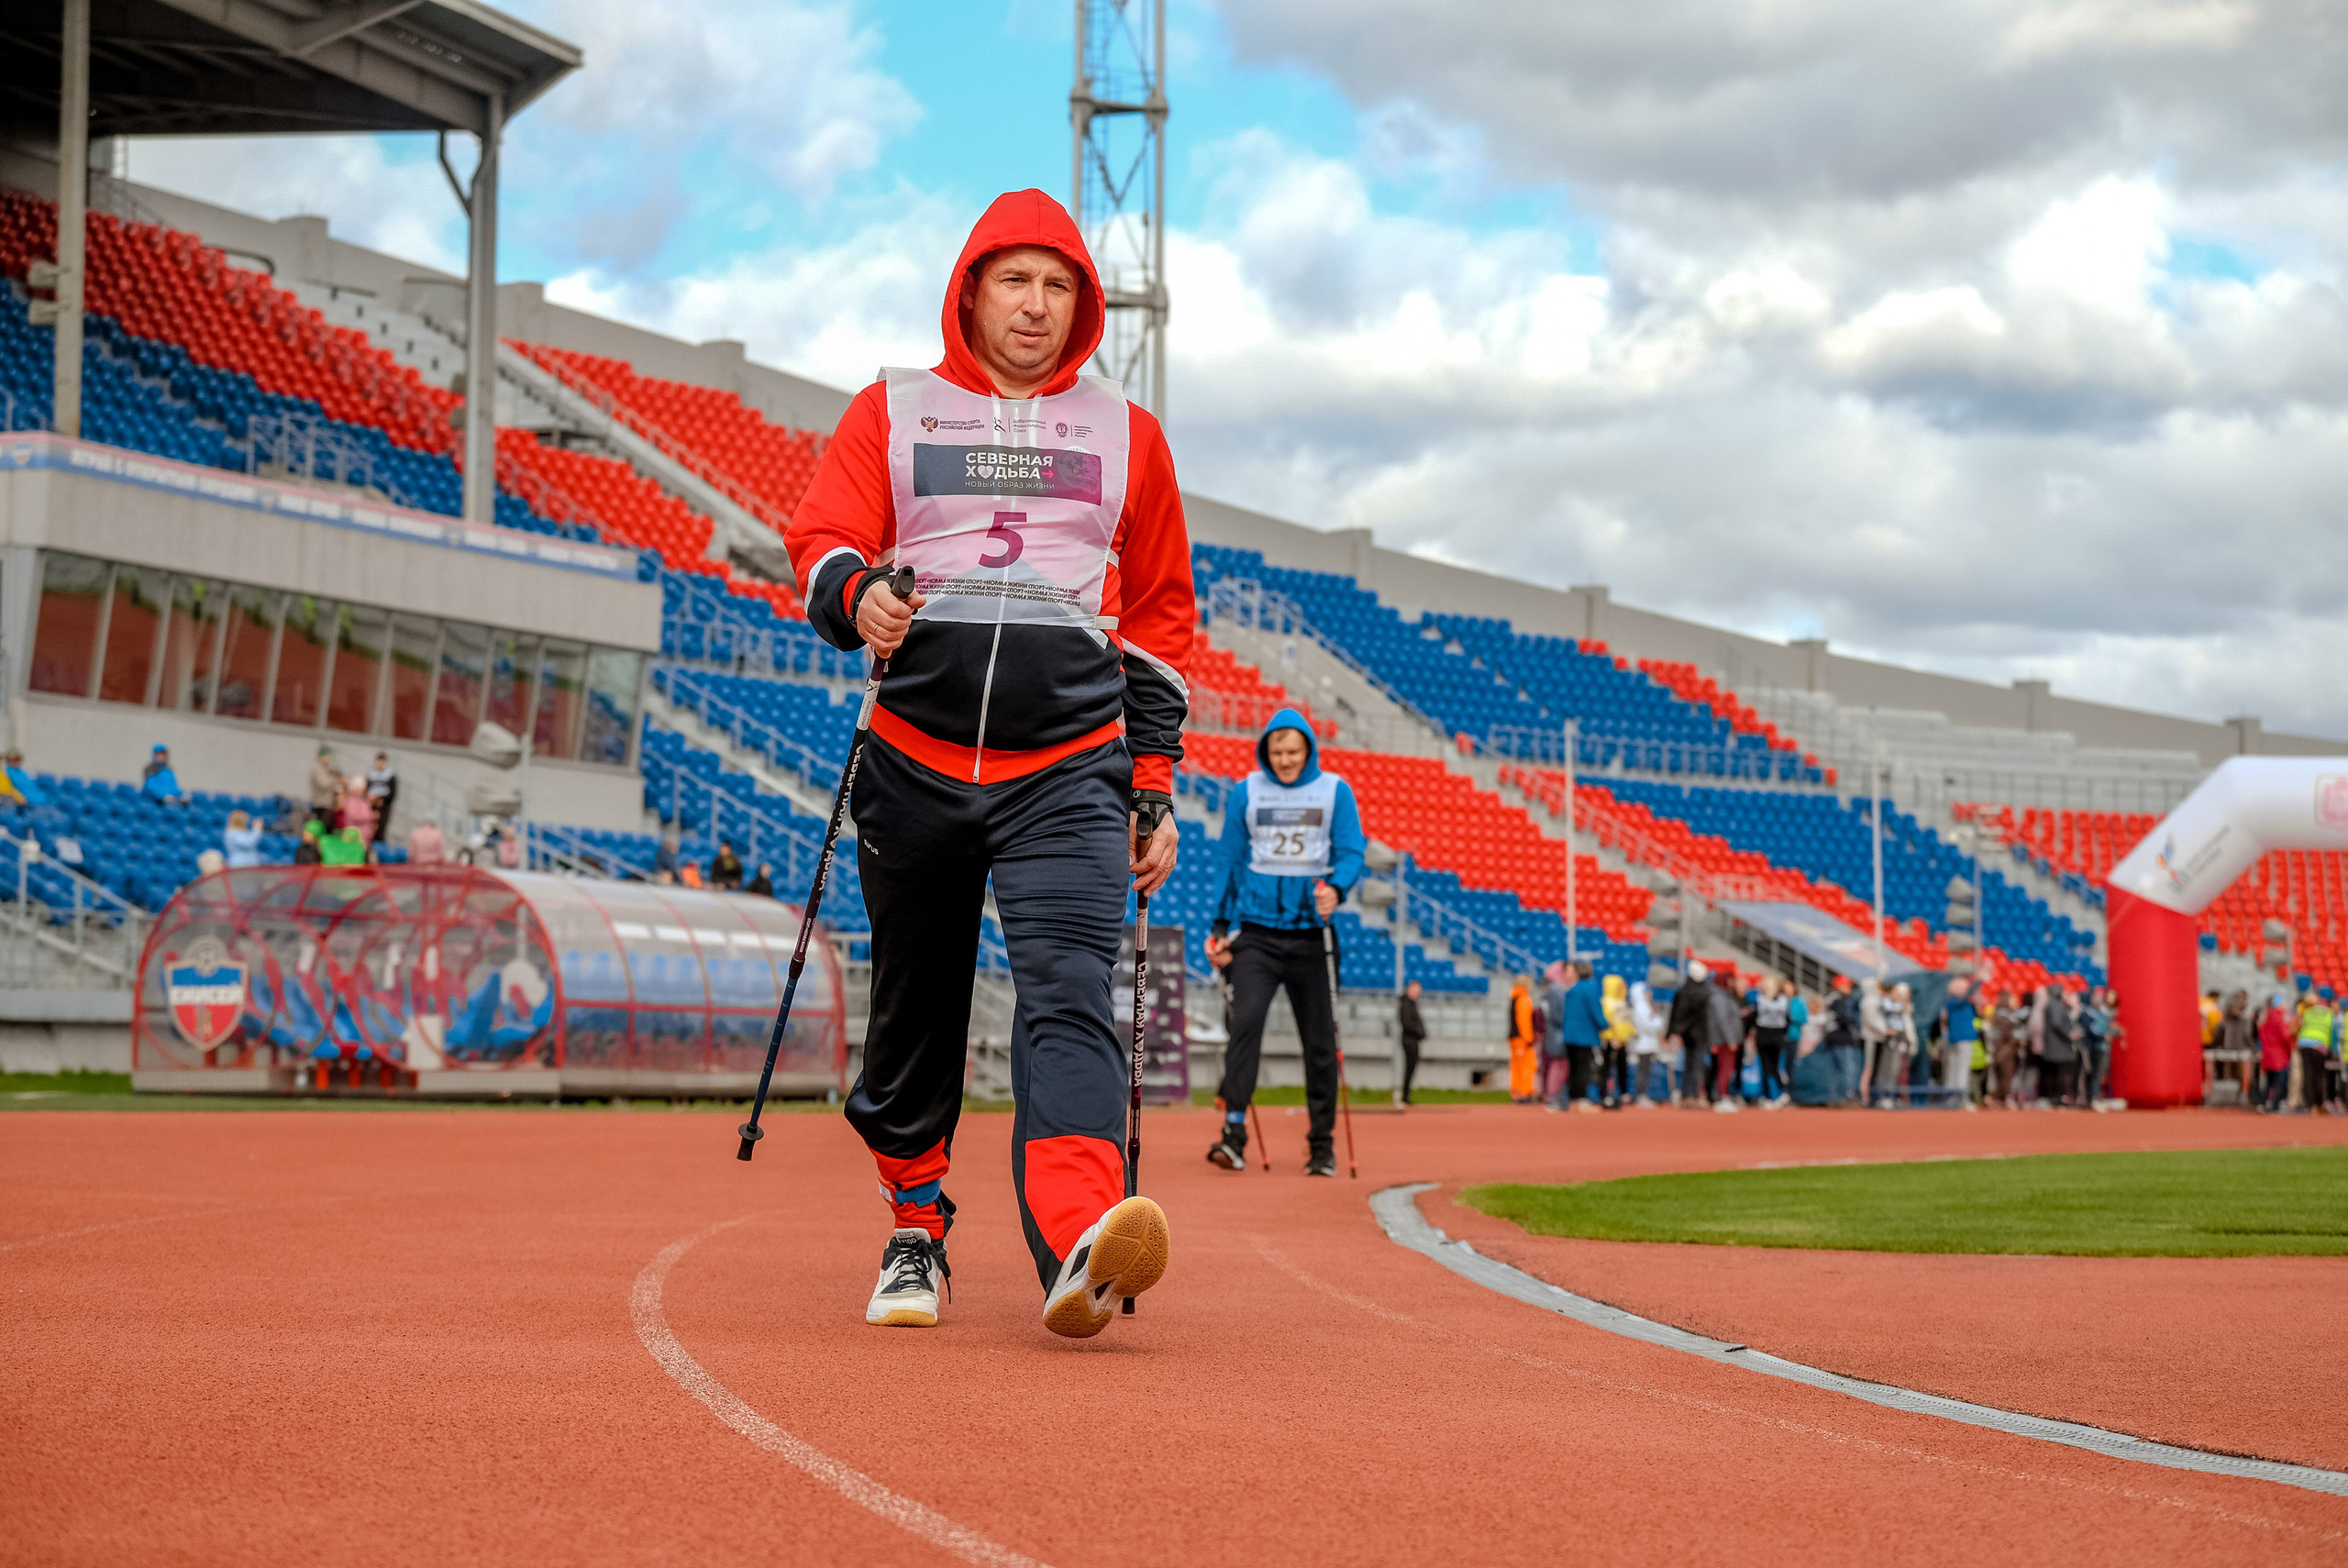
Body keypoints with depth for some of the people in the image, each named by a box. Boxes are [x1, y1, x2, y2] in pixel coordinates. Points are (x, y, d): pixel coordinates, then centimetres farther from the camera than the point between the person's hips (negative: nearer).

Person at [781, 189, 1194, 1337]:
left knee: (1069, 995, -19)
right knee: (915, 1010, 9)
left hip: (1070, 772, -1)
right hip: (916, 763, 1)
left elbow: (1159, 616, 18)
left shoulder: (1125, 434, 16)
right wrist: (857, 594, -24)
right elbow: (821, 539, 2)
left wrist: (1155, 789, 12)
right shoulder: (891, 412, 13)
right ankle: (914, 1228, 27)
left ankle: (1077, 1247, -36)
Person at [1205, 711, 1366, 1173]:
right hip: (1257, 930, 0)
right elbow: (1231, 861, 12)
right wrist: (1220, 926, 9)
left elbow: (1351, 852, -1)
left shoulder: (1335, 791, 4)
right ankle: (1234, 1132, -21)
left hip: (1310, 930, 0)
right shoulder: (1245, 792, 6)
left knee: (1319, 1038, 4)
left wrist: (1336, 889, -22)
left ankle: (1322, 1143, 14)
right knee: (1246, 1020, -18)